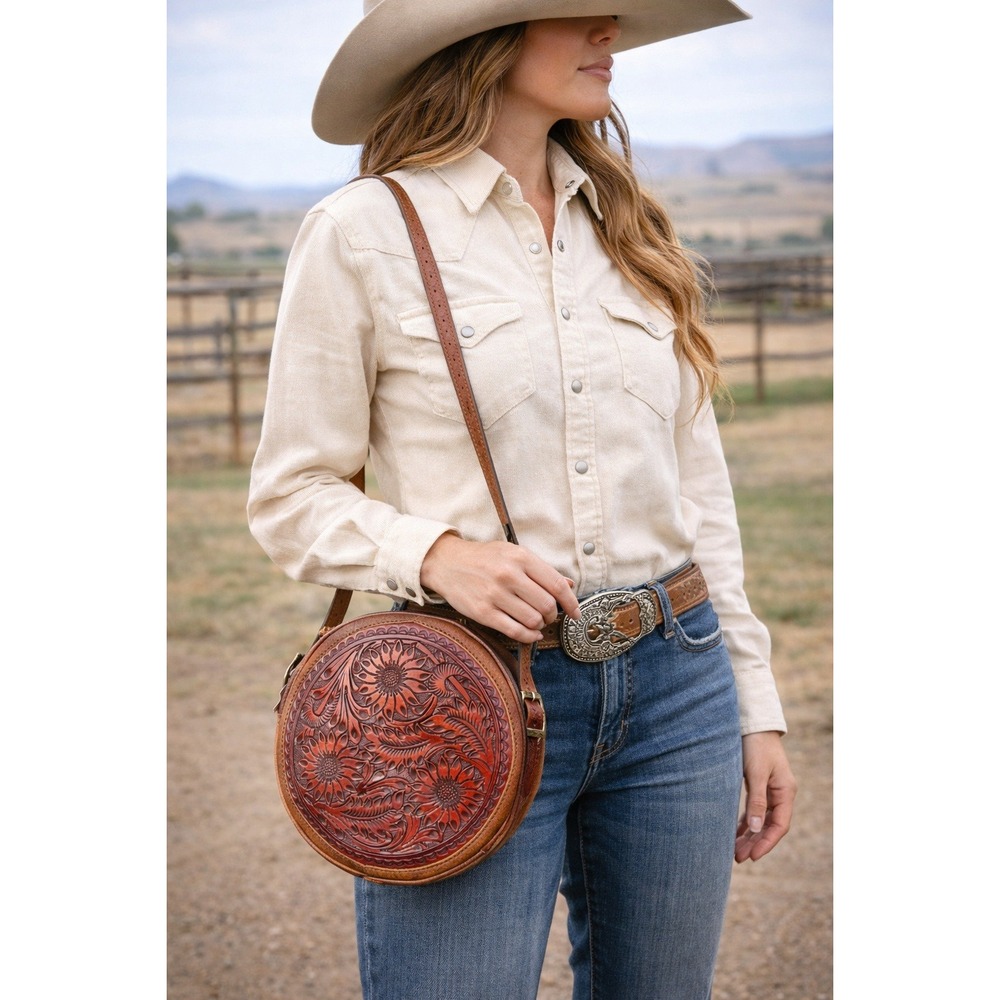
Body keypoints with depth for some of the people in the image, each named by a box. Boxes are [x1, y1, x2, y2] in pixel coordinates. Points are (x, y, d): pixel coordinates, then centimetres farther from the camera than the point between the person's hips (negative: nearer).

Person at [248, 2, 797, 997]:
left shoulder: (628, 225, 10)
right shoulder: (362, 233, -5)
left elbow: (696, 478, 13)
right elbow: (292, 499, -2)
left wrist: (754, 702, 12)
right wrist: (436, 553, -21)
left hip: (675, 689, 5)